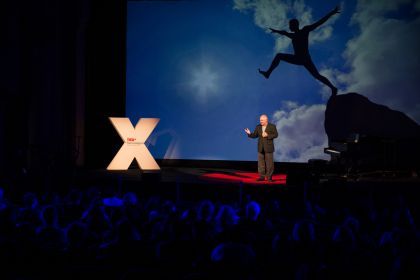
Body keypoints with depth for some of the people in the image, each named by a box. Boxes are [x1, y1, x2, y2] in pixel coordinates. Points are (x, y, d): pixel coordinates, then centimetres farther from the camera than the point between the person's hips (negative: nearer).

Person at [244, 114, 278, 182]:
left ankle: (269, 177, 6)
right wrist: (249, 134, -13)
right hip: (261, 148, 4)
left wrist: (267, 135, -19)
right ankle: (262, 176, 10)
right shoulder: (258, 127, 6)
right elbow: (255, 135, 6)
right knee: (261, 162, 4)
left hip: (268, 147, -4)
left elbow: (275, 135, -8)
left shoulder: (272, 126, -5)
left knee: (269, 163, 0)